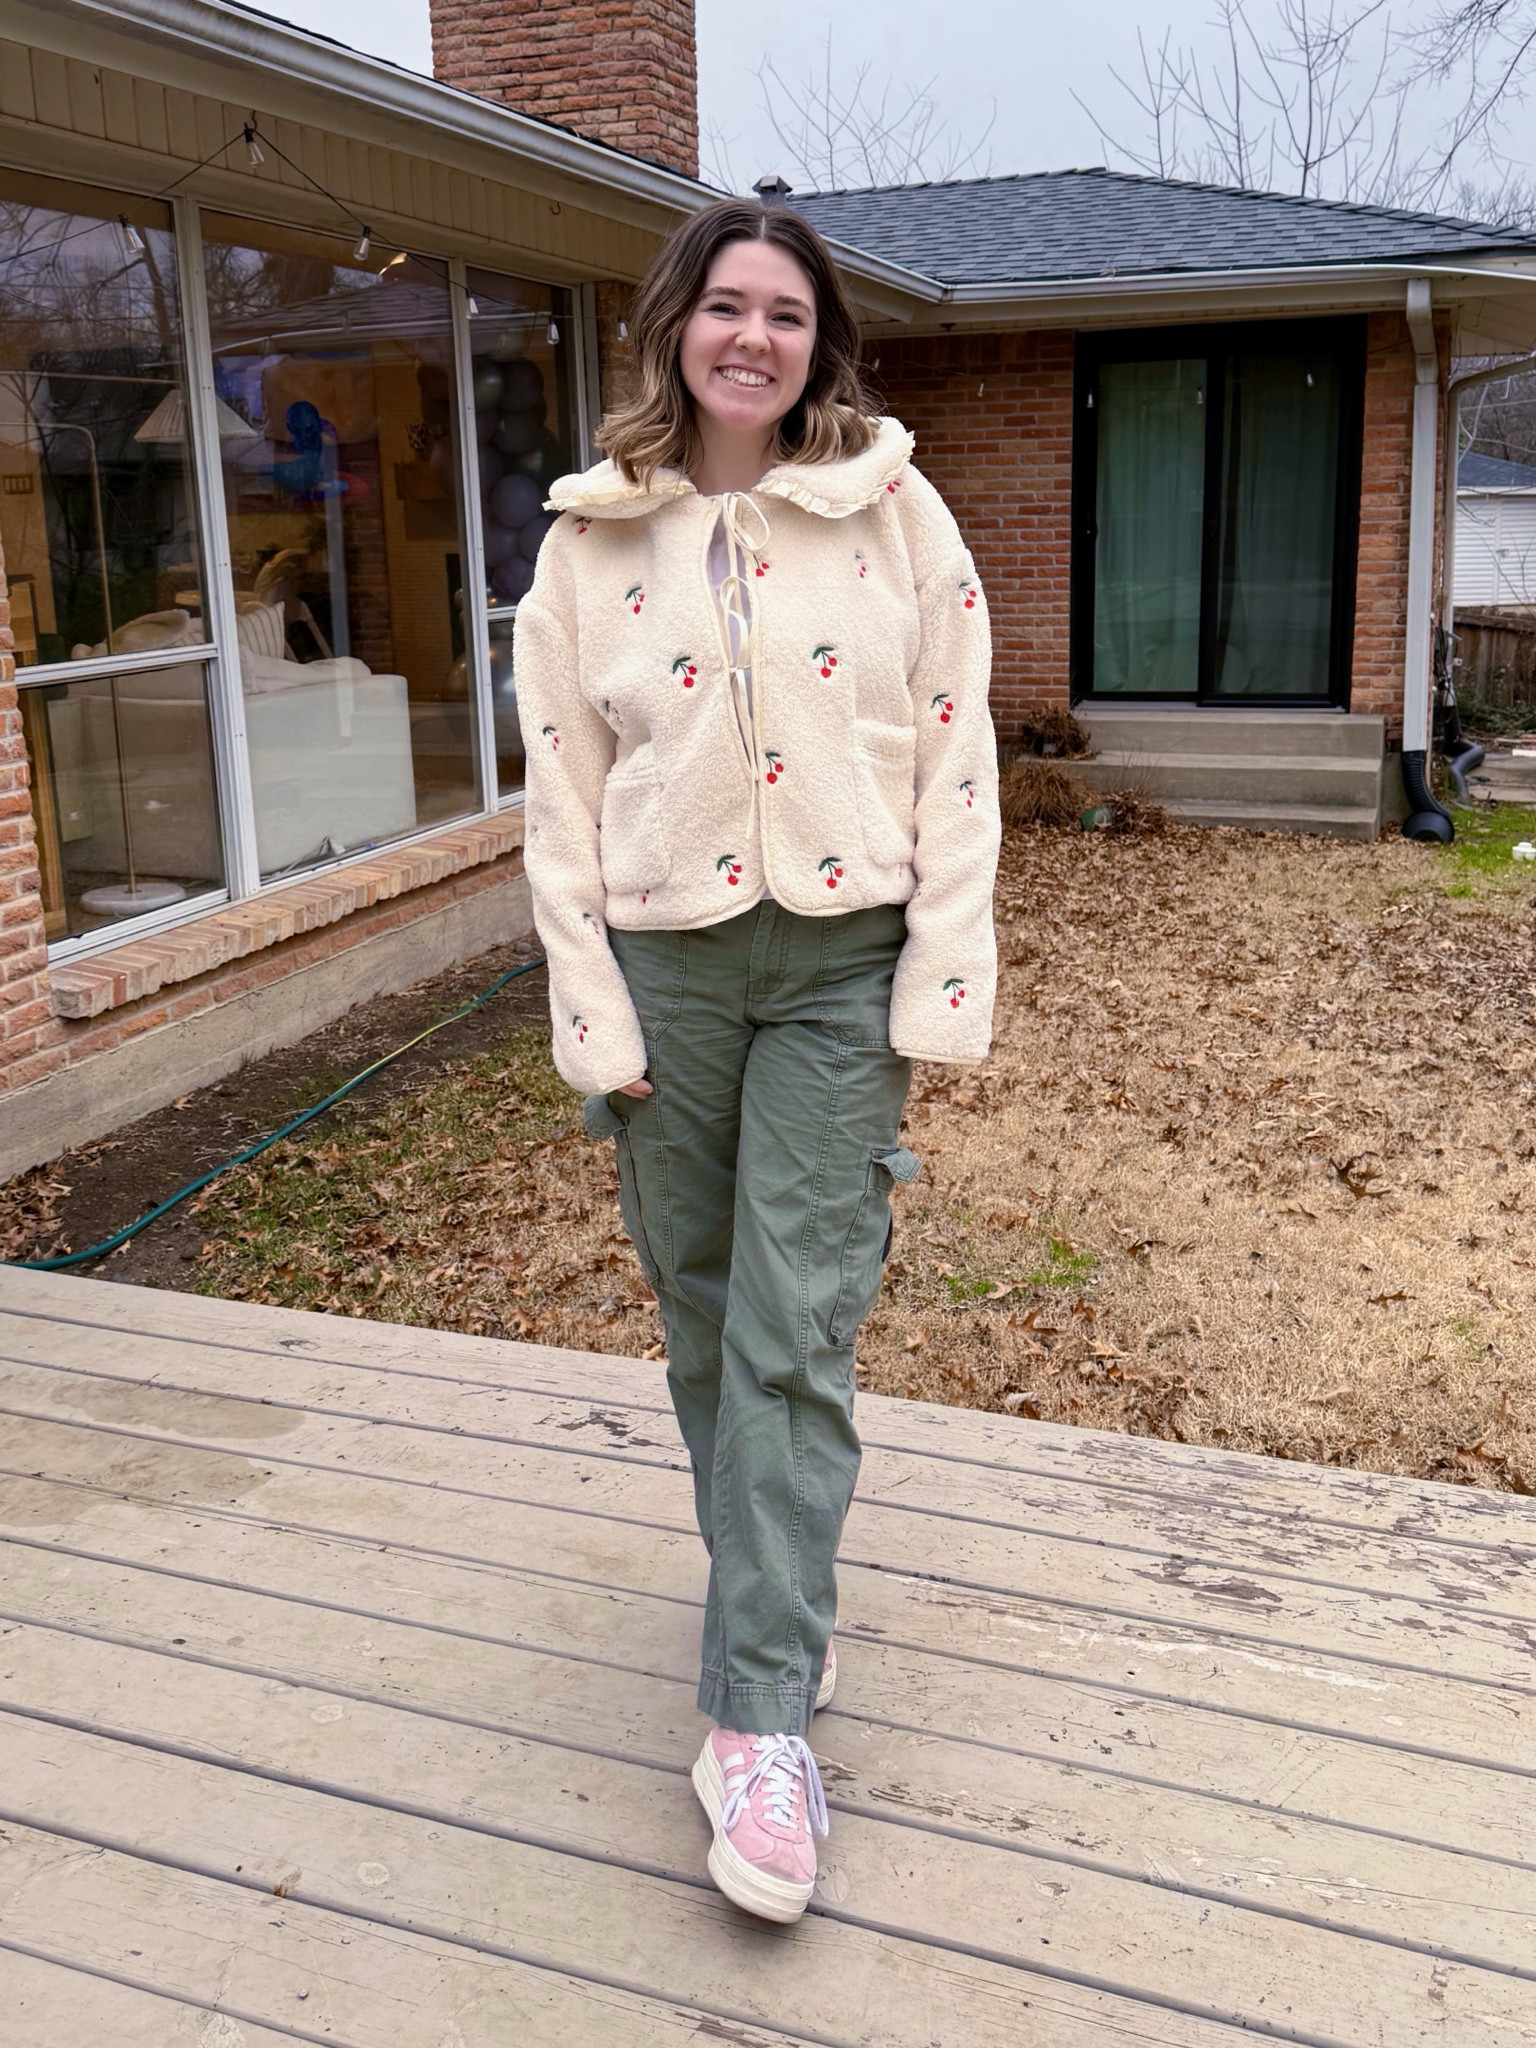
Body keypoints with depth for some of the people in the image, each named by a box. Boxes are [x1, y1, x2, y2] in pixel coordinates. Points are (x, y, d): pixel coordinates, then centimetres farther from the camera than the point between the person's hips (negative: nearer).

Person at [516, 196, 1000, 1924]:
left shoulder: (895, 512, 0)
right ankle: (779, 1606, 34)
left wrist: (940, 986, -7)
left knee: (796, 1331, -4)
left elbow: (952, 754, -2)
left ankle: (760, 1711, 5)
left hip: (843, 961, -2)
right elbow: (563, 786, 2)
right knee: (701, 1313, 12)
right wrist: (590, 1007, -3)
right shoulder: (592, 539, 3)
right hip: (668, 963, 2)